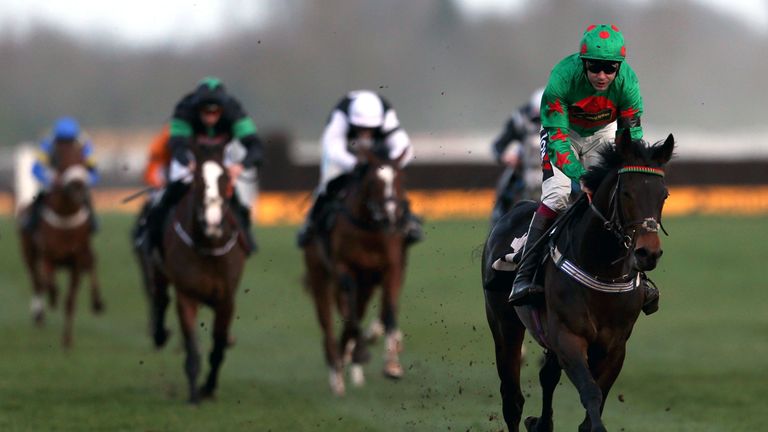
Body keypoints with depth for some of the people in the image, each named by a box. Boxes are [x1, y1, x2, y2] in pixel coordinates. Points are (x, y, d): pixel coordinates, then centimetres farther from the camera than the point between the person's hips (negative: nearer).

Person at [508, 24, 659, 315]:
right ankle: (525, 276, -20)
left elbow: (631, 135, -20)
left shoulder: (626, 81, -29)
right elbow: (557, 137, -34)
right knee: (556, 197, -21)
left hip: (604, 131, 3)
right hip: (564, 130, -3)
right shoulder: (563, 77, -36)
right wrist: (581, 176, -47)